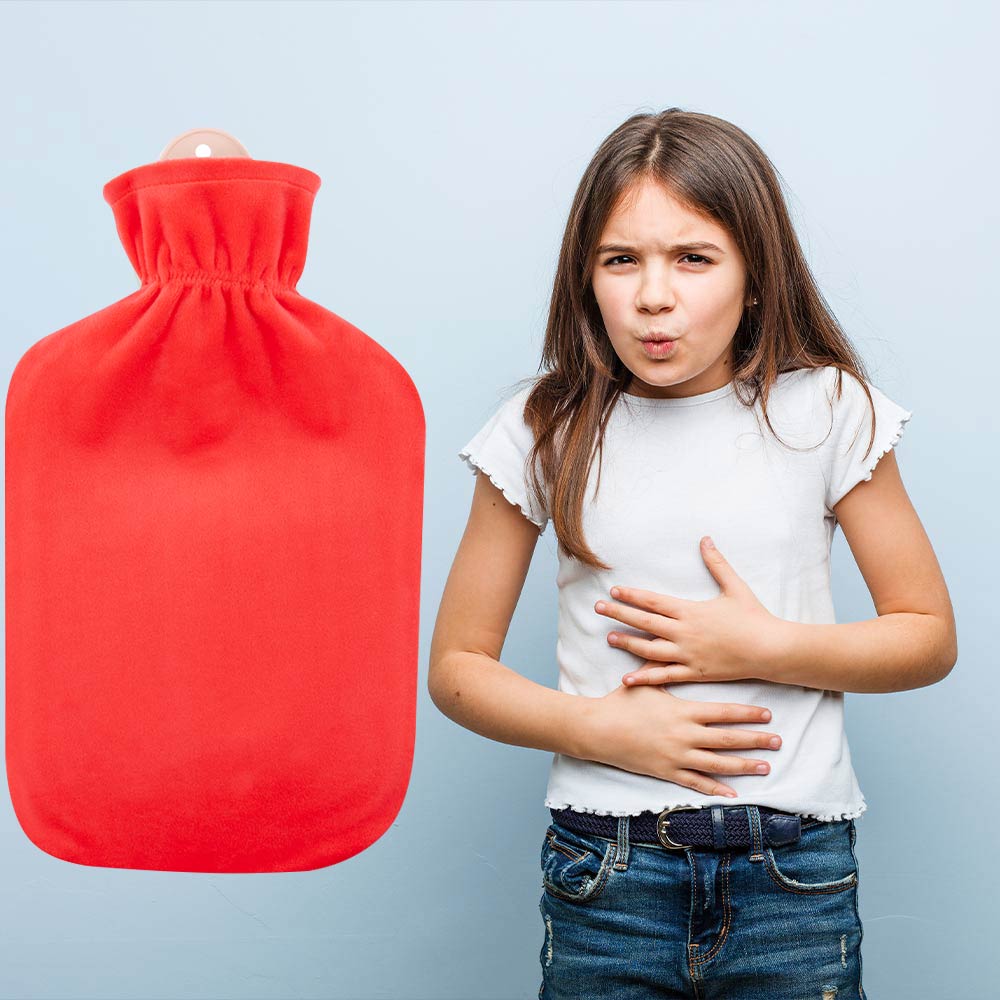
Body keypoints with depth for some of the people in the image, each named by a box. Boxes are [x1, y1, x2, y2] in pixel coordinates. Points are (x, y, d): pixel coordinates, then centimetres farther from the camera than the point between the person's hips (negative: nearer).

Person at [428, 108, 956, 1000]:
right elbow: (456, 667, 3)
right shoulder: (547, 429, -1)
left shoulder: (824, 411, -2)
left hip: (796, 878, 0)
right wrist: (596, 726, -13)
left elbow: (930, 637, 4)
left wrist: (764, 648, -11)